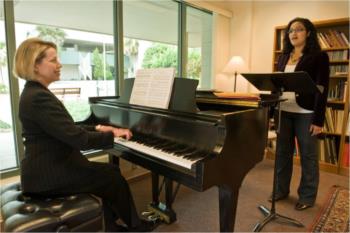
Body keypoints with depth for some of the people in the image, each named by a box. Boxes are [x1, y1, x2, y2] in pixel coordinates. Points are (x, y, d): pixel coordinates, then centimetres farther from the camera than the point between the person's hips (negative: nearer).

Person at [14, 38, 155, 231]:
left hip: (48, 166, 9)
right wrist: (113, 135, -15)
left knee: (109, 173, 10)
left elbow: (69, 130, 13)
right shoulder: (39, 98, -23)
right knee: (113, 174, 1)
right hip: (47, 174, -9)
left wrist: (98, 129, 4)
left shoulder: (35, 93, 9)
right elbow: (78, 139, -28)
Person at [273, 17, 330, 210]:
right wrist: (272, 111, 8)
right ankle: (281, 189, 28)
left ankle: (307, 196, 22)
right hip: (284, 112, 5)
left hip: (306, 113, -5)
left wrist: (319, 120, -14)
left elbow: (322, 89, -8)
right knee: (282, 152, 12)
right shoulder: (283, 57, 13)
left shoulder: (319, 56, -3)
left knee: (308, 155, 6)